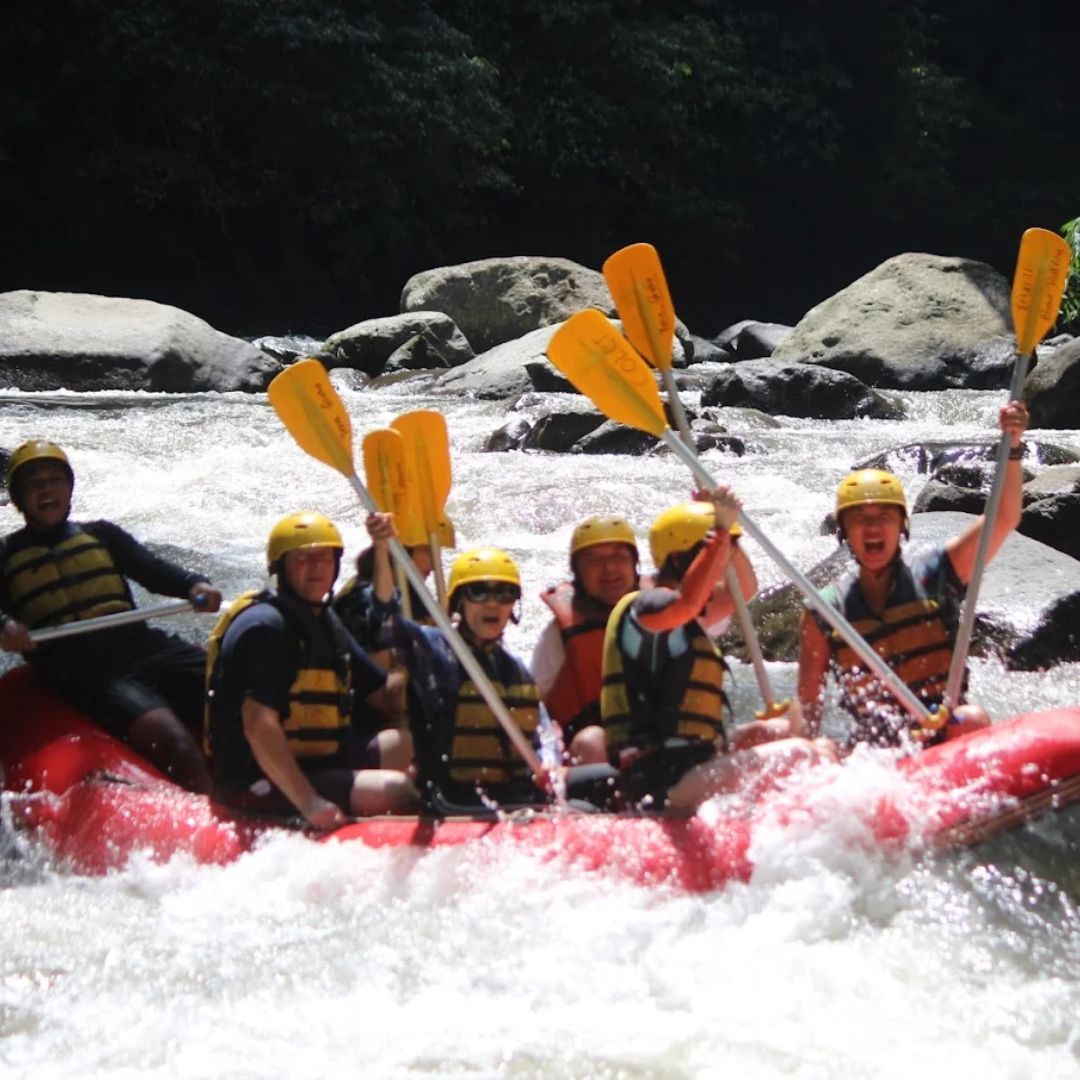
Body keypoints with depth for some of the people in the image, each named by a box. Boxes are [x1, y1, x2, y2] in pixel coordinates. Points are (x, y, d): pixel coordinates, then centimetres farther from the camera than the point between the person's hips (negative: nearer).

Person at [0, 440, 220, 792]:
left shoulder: (101, 535, 26)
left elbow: (151, 568, 13)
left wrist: (193, 583, -8)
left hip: (143, 645, 4)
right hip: (83, 671, -4)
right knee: (175, 744, -30)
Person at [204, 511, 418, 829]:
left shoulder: (325, 623, 15)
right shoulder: (264, 626, -16)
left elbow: (385, 694, 17)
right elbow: (258, 727, -26)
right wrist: (309, 803, -33)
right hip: (258, 786, -10)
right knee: (396, 790, -24)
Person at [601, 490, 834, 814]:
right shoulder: (644, 606, -10)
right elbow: (685, 603, -34)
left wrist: (724, 531, 22)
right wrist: (721, 531, -30)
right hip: (665, 780, -11)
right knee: (800, 755, -19)